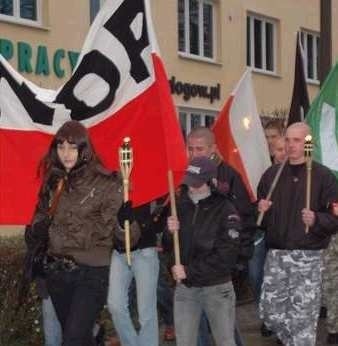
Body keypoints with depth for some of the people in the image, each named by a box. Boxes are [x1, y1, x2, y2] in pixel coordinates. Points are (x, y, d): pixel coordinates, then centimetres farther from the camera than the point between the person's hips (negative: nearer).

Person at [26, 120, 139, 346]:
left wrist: (126, 218, -36)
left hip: (91, 273, -5)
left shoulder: (104, 182, -10)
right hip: (57, 272, 6)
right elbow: (38, 229, 16)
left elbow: (127, 234, -14)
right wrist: (40, 228, -8)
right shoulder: (53, 182, 6)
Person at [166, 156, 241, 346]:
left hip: (217, 288, -4)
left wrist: (189, 271, -17)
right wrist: (171, 232, -10)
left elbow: (226, 257, -16)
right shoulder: (181, 204, 3)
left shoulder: (225, 211, -11)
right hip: (185, 288, 4)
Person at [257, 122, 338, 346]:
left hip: (308, 257, -4)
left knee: (302, 318, -4)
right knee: (269, 311, 7)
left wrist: (316, 220, -24)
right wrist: (260, 210, -3)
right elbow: (259, 217, 19)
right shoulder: (272, 174, 11)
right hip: (275, 254, 5)